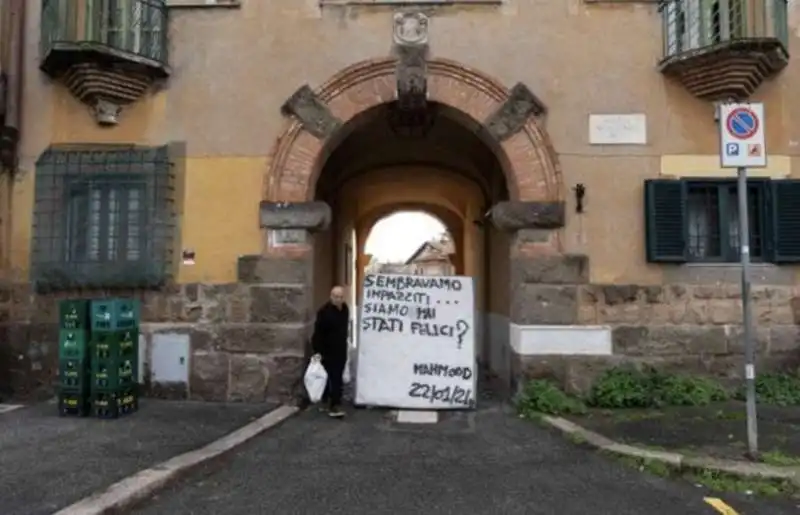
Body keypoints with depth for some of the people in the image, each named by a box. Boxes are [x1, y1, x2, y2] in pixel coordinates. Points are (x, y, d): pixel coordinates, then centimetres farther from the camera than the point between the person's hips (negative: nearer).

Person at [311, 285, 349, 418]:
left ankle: (333, 404, 25)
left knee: (337, 379, 12)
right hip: (328, 351, -7)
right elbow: (318, 333, -18)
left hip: (341, 350, 7)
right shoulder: (324, 311, -18)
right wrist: (317, 351, -21)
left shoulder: (345, 309, 6)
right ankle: (334, 405, -5)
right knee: (334, 379, -8)